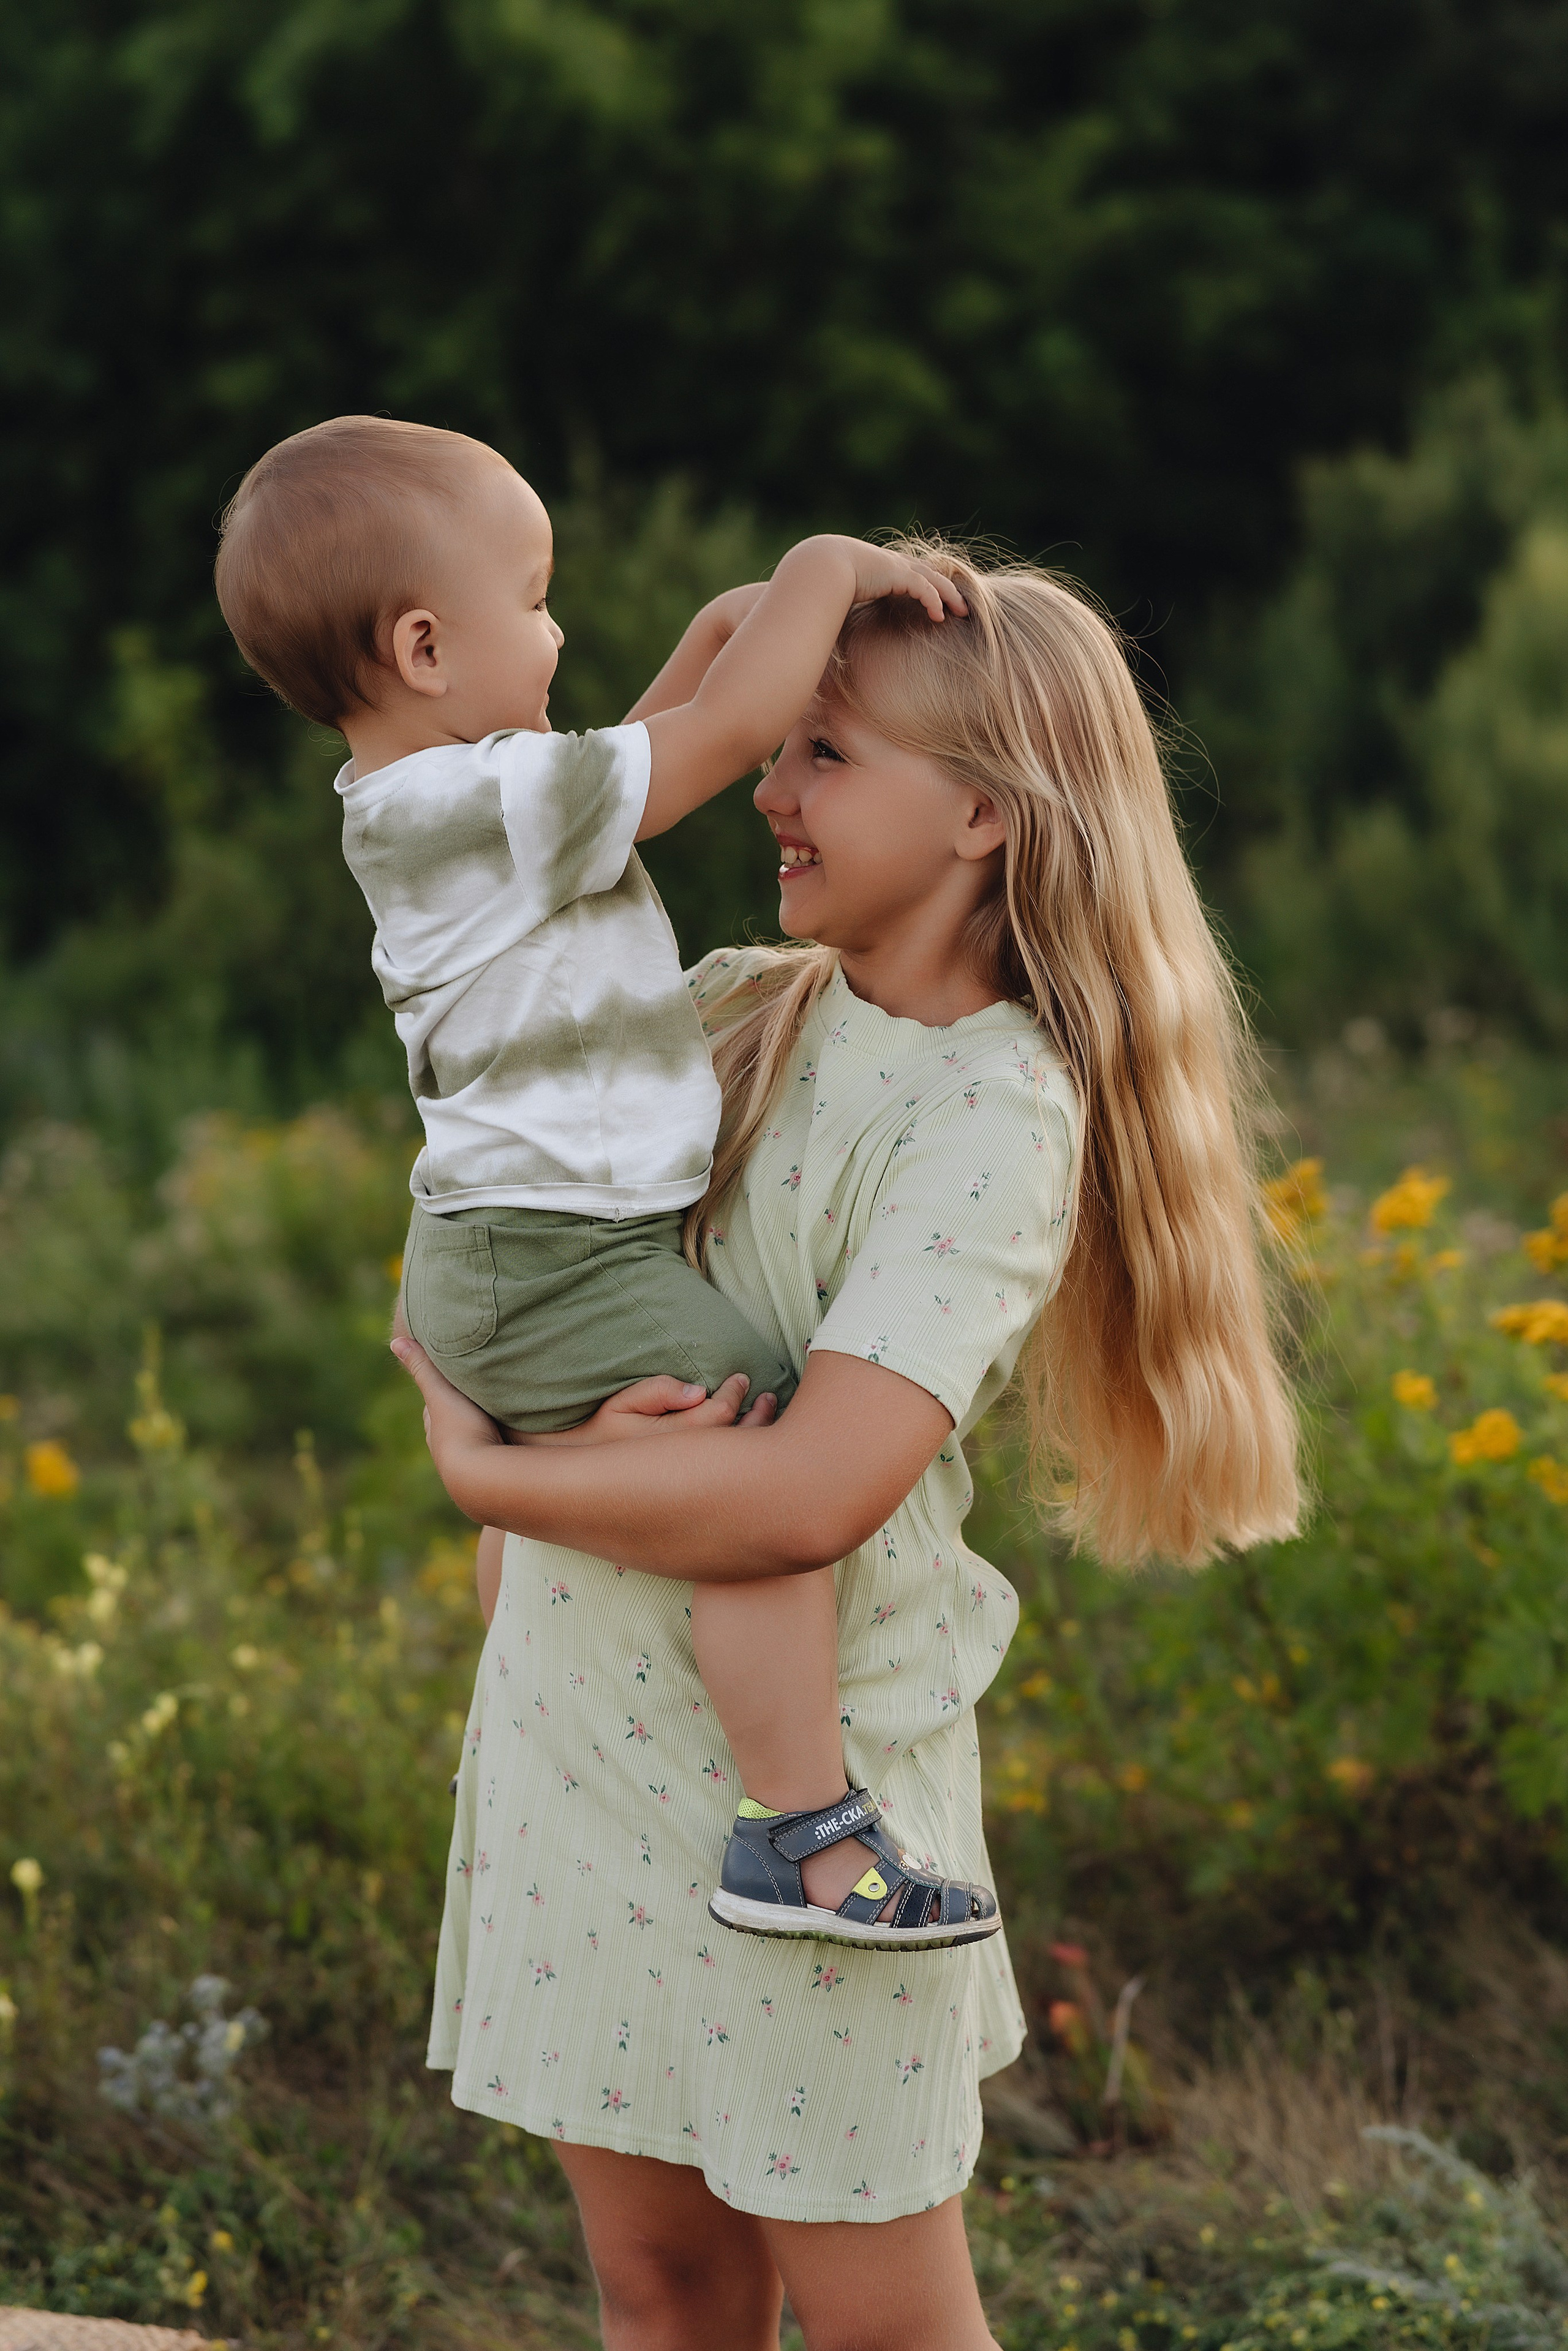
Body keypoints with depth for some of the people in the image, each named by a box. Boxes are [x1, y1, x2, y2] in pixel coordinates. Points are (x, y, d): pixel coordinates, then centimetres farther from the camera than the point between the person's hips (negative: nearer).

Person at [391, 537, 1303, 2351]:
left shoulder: (996, 1110, -16)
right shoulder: (733, 1009, 5)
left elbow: (808, 1496, -26)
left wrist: (483, 1471, -14)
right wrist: (578, 1423, -6)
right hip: (574, 1716, 6)